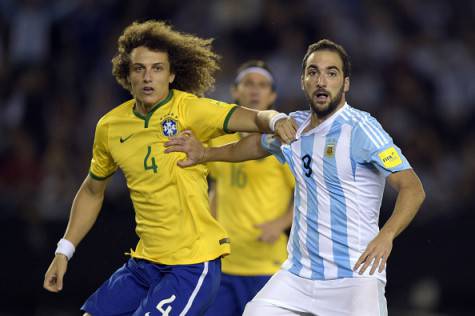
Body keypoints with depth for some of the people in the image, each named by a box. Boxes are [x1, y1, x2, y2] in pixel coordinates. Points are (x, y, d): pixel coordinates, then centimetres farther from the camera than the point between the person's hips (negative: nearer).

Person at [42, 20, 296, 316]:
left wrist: (274, 119, -48)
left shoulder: (188, 110, -13)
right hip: (145, 262, 6)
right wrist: (64, 250, 16)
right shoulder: (110, 126, 4)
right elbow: (92, 191, 19)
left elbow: (253, 118, -25)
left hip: (193, 263, -6)